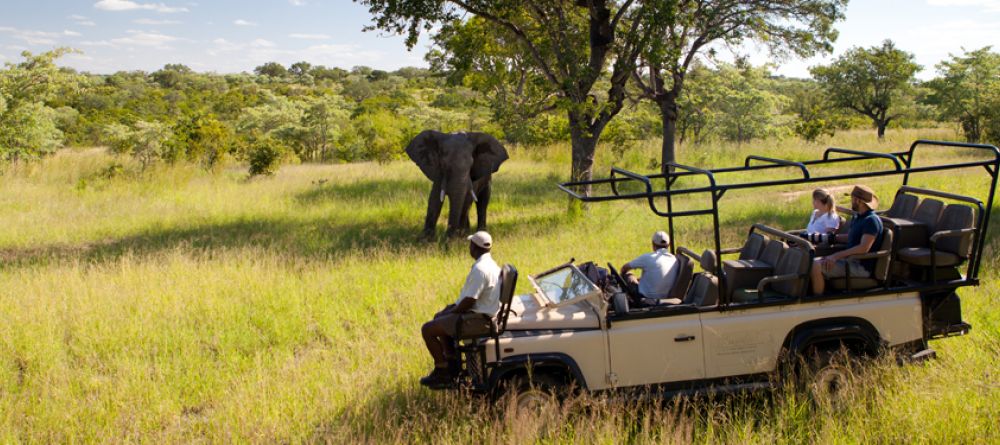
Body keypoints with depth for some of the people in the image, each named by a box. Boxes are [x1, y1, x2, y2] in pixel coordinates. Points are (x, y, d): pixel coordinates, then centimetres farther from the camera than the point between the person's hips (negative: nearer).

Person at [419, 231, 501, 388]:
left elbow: (469, 301, -25)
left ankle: (442, 371, 5)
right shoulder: (490, 264, 7)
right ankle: (452, 362, 27)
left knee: (427, 329, -7)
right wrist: (453, 307, 13)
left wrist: (452, 312, -8)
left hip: (476, 318, -10)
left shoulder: (479, 269, -25)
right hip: (482, 312, 10)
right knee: (439, 317, 28)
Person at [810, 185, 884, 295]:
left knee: (816, 266, -24)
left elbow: (864, 248, -27)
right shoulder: (858, 217, 13)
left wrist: (836, 256, -29)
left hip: (862, 266, -10)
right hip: (850, 259, 10)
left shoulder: (871, 220, -17)